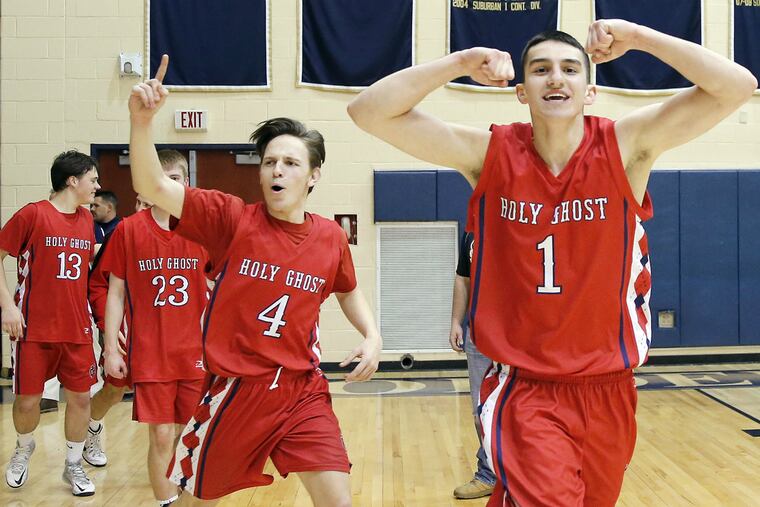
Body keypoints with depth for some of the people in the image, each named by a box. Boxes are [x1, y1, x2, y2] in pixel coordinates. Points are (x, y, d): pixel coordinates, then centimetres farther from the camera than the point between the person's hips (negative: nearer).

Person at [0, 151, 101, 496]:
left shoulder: (87, 219, 7)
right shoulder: (33, 214, -10)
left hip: (77, 328, 5)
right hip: (34, 328, -4)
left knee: (80, 396, 5)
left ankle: (74, 465, 23)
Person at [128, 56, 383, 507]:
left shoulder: (331, 237, -1)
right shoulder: (233, 218, -9)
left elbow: (348, 290, 20)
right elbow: (153, 187, -20)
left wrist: (372, 336, 4)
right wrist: (142, 120, -33)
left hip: (303, 391, 2)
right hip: (235, 389, -1)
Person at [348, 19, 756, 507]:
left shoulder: (625, 147, -6)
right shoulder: (490, 154, -7)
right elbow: (369, 111, -12)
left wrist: (636, 36, -17)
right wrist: (463, 62, -19)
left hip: (608, 389, 2)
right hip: (524, 389, -2)